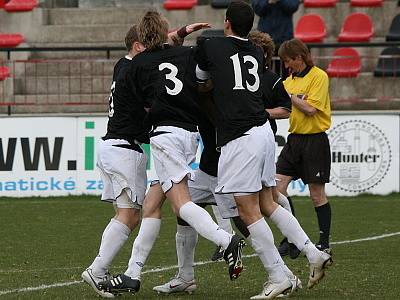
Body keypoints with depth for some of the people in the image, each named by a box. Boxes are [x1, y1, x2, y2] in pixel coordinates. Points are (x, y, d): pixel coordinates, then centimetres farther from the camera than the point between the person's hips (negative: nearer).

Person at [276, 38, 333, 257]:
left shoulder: (319, 77, -10)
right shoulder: (290, 80, 12)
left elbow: (310, 108, -18)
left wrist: (289, 95, -12)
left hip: (314, 140, -7)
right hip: (295, 139, 7)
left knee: (317, 194, -1)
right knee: (278, 186, -4)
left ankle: (324, 243, 9)